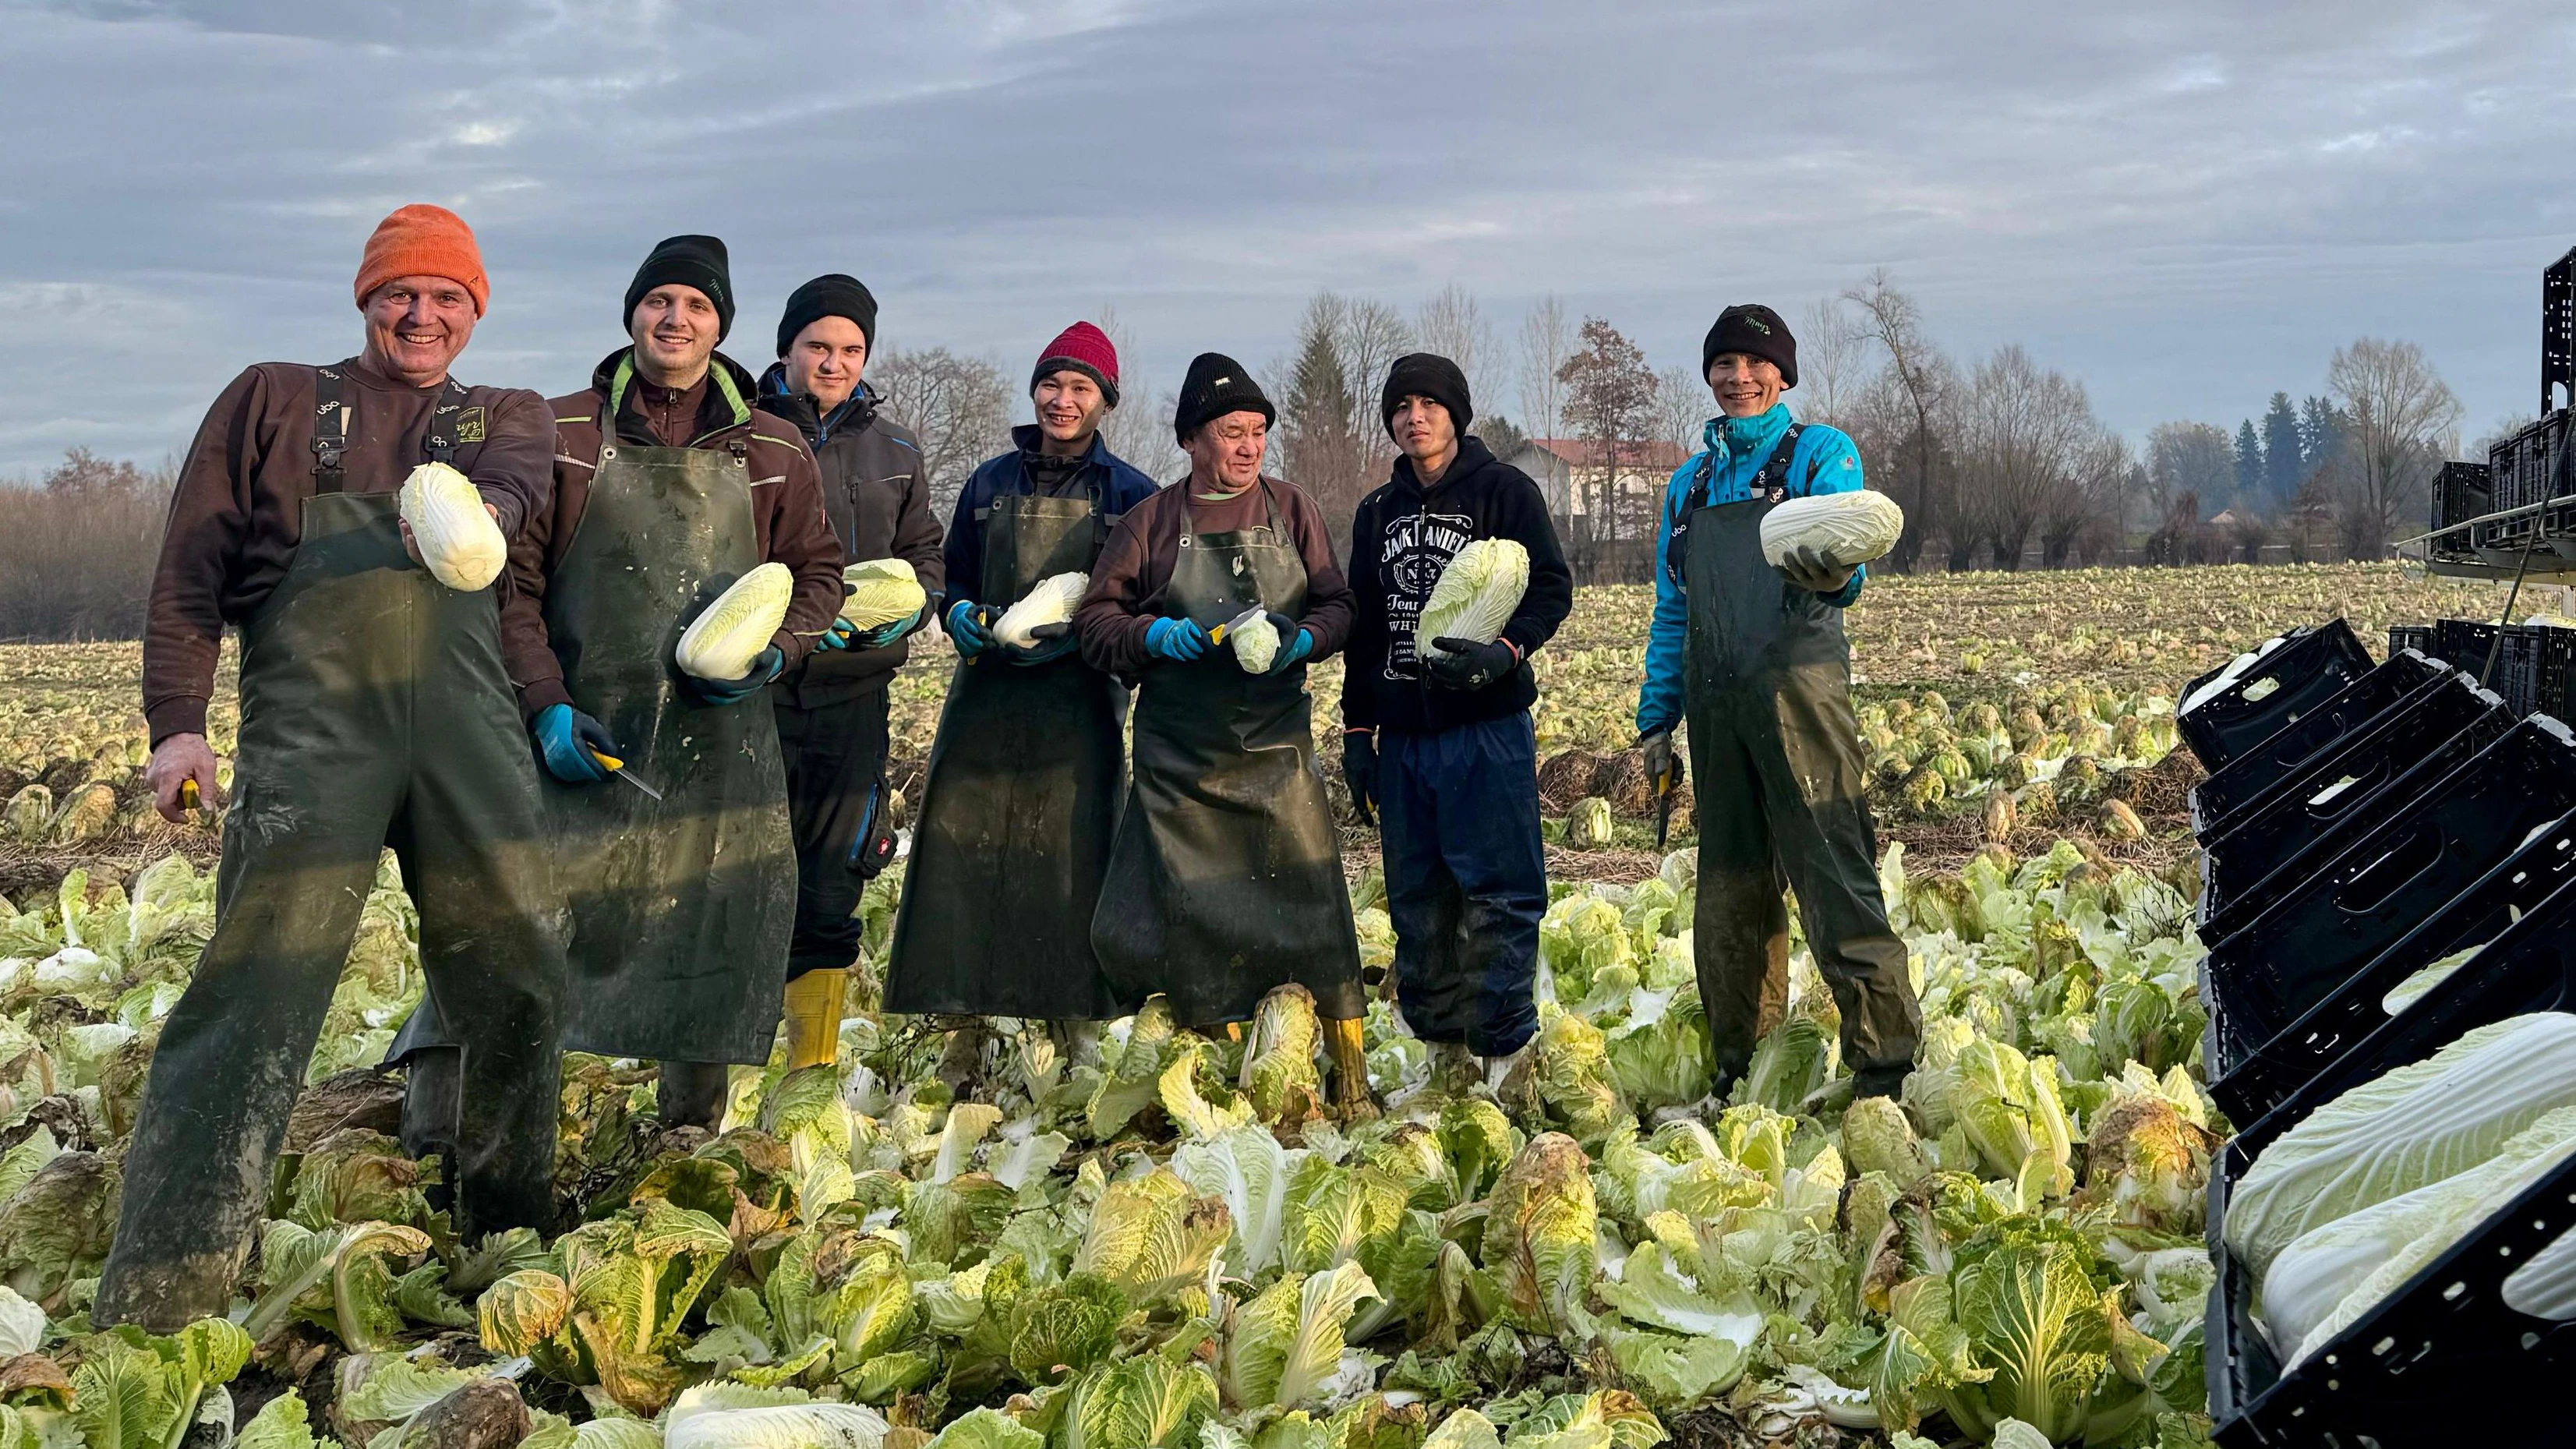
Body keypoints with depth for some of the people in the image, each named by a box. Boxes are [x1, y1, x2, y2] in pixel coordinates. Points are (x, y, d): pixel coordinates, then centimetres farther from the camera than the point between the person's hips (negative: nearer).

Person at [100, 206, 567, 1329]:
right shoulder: (274, 401, 20)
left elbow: (517, 481, -3)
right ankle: (153, 1305, -12)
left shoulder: (505, 418, 23)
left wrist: (473, 508, -28)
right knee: (257, 987, -12)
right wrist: (175, 720, -1)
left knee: (519, 970, 1)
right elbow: (191, 569, 13)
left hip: (466, 713, 2)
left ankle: (508, 1235, 23)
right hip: (310, 710, -2)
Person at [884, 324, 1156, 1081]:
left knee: (1069, 858, -6)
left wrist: (1070, 633, -14)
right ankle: (967, 1027, 4)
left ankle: (1067, 1032, 3)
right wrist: (961, 614, -4)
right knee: (961, 847, -4)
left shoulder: (1131, 495, 5)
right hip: (988, 695, 2)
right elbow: (954, 577, 19)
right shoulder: (991, 482, 12)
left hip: (1080, 704, -2)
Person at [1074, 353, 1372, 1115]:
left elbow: (1336, 605, 10)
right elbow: (1096, 617, 5)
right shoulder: (1153, 519, 6)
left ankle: (1349, 1066, 3)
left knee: (1309, 894, -7)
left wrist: (1304, 638, -11)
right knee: (1185, 907, 2)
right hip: (1178, 753, 0)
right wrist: (1154, 635, -14)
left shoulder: (1292, 510, 8)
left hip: (1275, 746, 0)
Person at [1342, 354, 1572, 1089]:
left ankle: (1503, 1050, -4)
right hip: (1402, 733, 6)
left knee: (1496, 892, -9)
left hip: (1487, 728, -6)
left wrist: (1505, 651, -24)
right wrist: (1357, 730, 17)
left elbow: (1551, 588, -6)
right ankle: (1441, 1046, 15)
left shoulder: (1505, 490, 0)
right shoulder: (1378, 512, 18)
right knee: (1417, 897, 7)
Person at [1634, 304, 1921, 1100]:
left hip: (1798, 686, -6)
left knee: (1835, 882, -12)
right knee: (1730, 891, 9)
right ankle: (1738, 1070, 17)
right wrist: (1656, 719, 15)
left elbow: (1844, 568, -11)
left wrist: (1826, 569, -35)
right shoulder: (1691, 482, 20)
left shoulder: (1820, 453, 4)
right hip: (1717, 705, 6)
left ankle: (1887, 1067, -11)